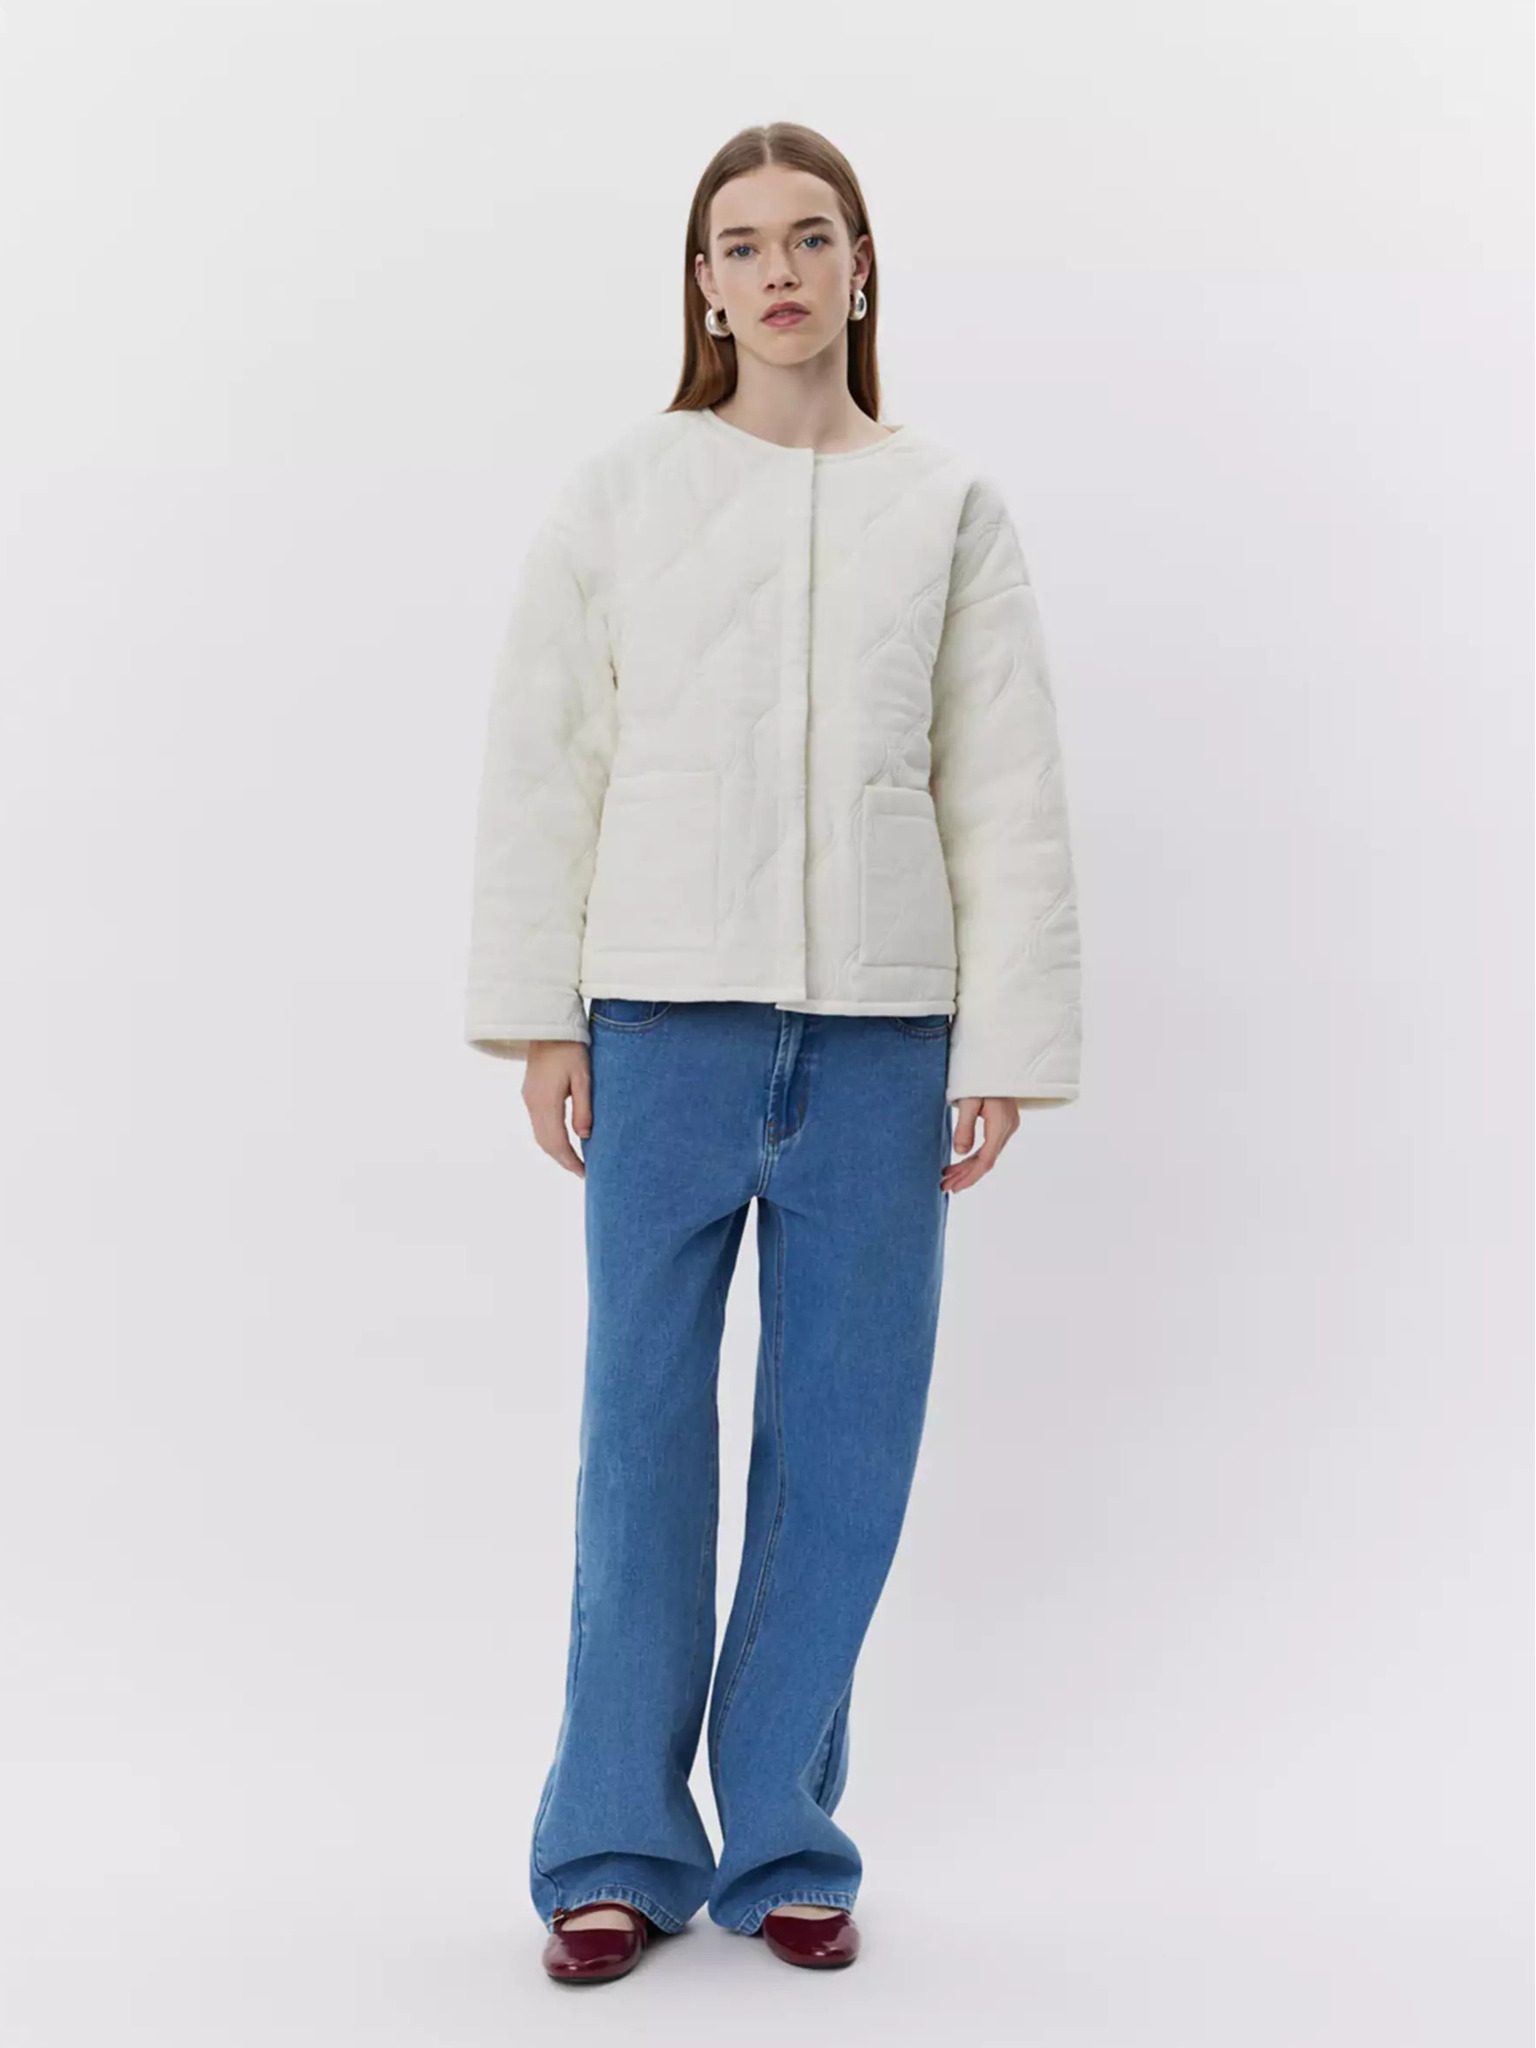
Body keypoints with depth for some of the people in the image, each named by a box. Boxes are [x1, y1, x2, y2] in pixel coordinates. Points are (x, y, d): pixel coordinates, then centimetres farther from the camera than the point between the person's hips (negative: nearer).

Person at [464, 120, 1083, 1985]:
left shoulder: (950, 509, 9)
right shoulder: (618, 496, 7)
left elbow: (1009, 792, 6)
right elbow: (542, 763, 6)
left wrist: (1005, 1044, -1)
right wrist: (540, 1020, 0)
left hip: (881, 1026, 1)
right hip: (667, 1011, -1)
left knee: (846, 1439, 4)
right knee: (643, 1425, 1)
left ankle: (784, 1842, 19)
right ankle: (617, 1847, 14)